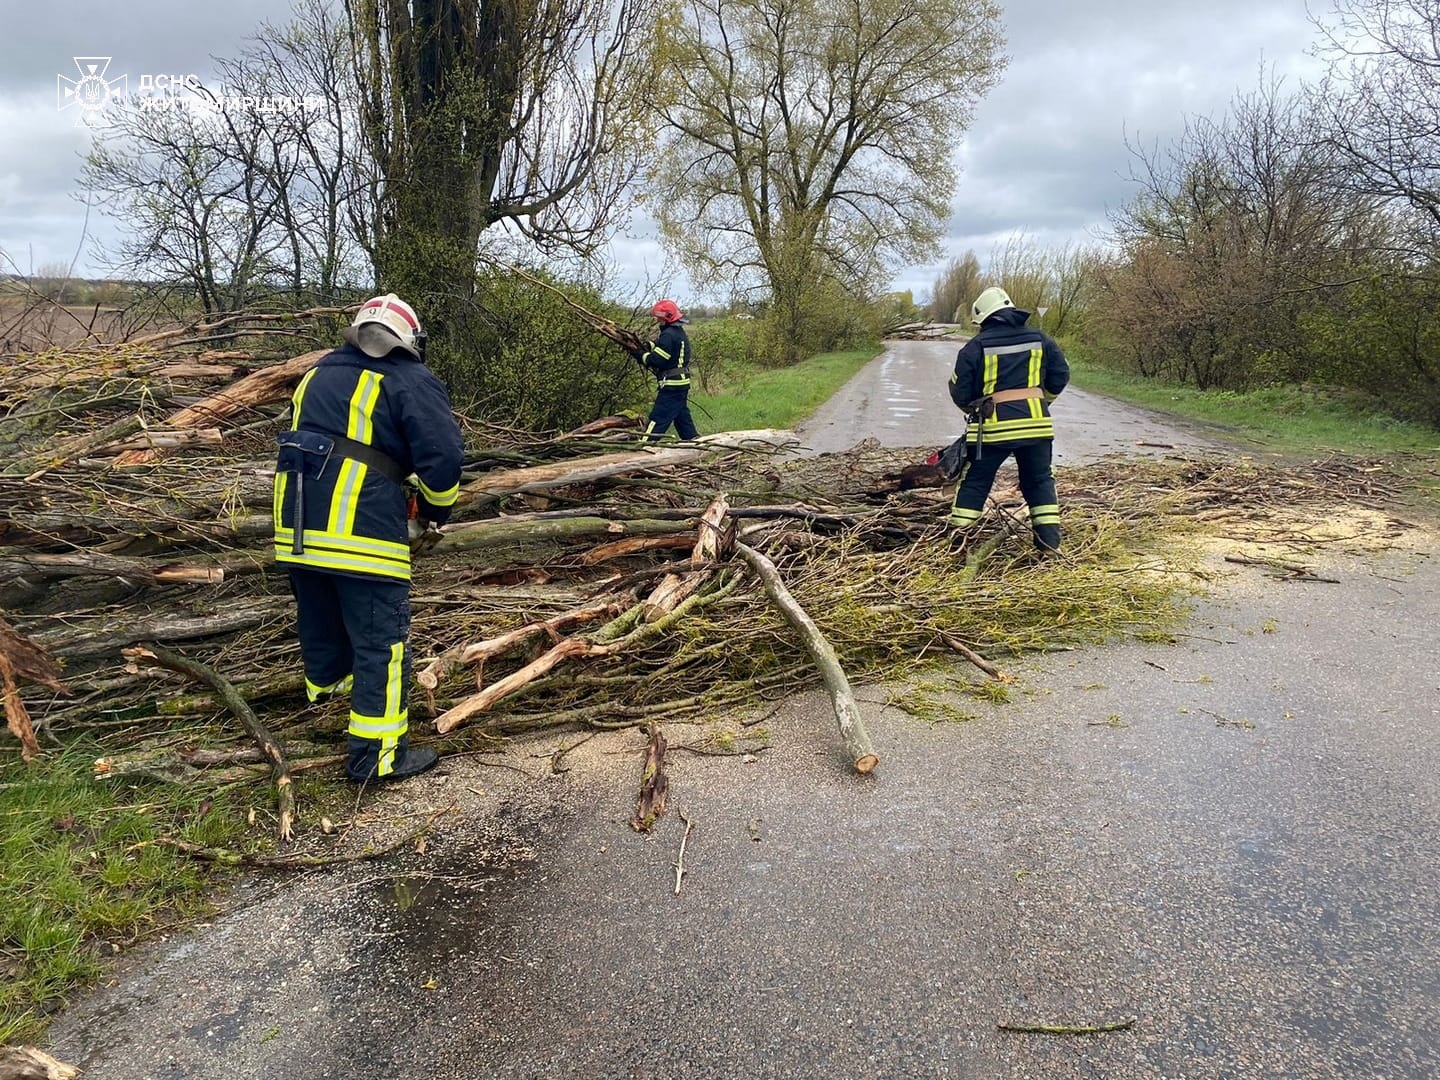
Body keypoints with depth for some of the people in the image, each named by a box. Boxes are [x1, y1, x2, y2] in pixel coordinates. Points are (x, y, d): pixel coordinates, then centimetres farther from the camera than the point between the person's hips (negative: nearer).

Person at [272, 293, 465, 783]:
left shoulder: (317, 373, 21)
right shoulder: (411, 382, -1)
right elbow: (442, 455, -11)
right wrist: (435, 511, 6)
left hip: (296, 521, 7)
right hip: (363, 524, -7)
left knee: (319, 614, 26)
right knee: (381, 637, -1)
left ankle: (326, 681, 51)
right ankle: (377, 754, 0)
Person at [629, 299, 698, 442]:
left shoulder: (668, 335, -17)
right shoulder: (679, 332, 14)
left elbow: (657, 360, -20)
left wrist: (640, 354, -8)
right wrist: (648, 345, 2)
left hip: (671, 385, -10)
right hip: (682, 383, 10)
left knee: (657, 419, -8)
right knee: (683, 418, 17)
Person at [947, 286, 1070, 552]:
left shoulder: (975, 346, -2)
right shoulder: (1039, 339, 8)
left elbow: (960, 392, 0)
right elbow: (1060, 376, 13)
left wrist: (974, 409, 21)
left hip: (994, 424, -2)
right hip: (1036, 422, 3)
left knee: (975, 481, 9)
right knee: (1040, 480, 16)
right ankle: (1050, 538, 11)